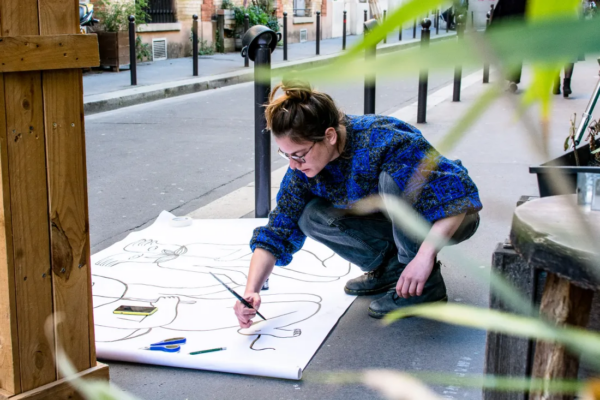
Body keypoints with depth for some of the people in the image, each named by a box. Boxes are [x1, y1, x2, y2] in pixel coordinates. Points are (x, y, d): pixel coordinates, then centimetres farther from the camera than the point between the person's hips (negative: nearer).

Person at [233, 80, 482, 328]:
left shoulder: (385, 141, -34)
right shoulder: (303, 167, -15)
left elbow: (458, 191, -36)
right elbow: (276, 233, -11)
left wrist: (424, 256, -46)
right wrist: (251, 291, -25)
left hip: (448, 220, -5)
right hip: (396, 221, 6)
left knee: (392, 179, -35)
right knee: (312, 217, -16)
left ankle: (428, 283, -19)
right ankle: (390, 267, 4)